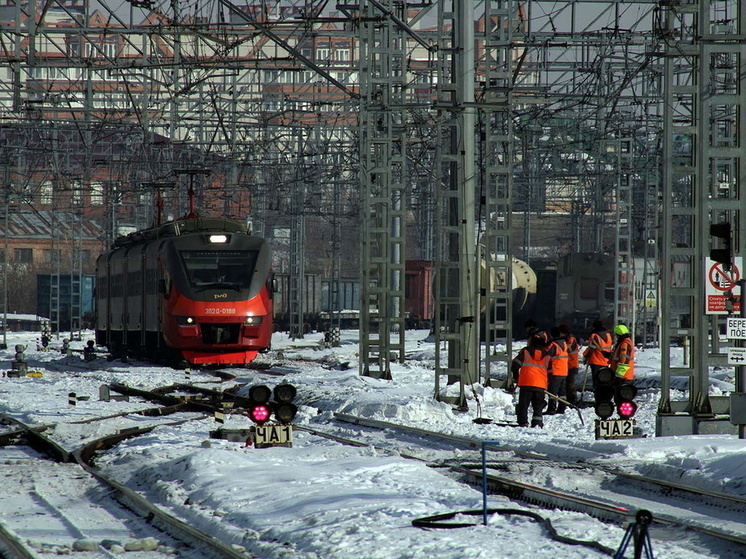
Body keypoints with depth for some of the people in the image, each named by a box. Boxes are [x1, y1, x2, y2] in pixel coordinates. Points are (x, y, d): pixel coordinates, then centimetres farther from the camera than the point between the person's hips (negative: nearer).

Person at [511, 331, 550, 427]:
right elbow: (550, 370, 13)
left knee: (523, 405, 4)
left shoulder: (526, 351, 0)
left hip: (526, 384, -2)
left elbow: (515, 365, 3)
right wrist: (547, 384, 25)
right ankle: (537, 423, -2)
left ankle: (523, 422, -6)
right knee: (538, 406, 10)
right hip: (541, 385, 2)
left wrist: (516, 375, 21)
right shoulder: (546, 354, 8)